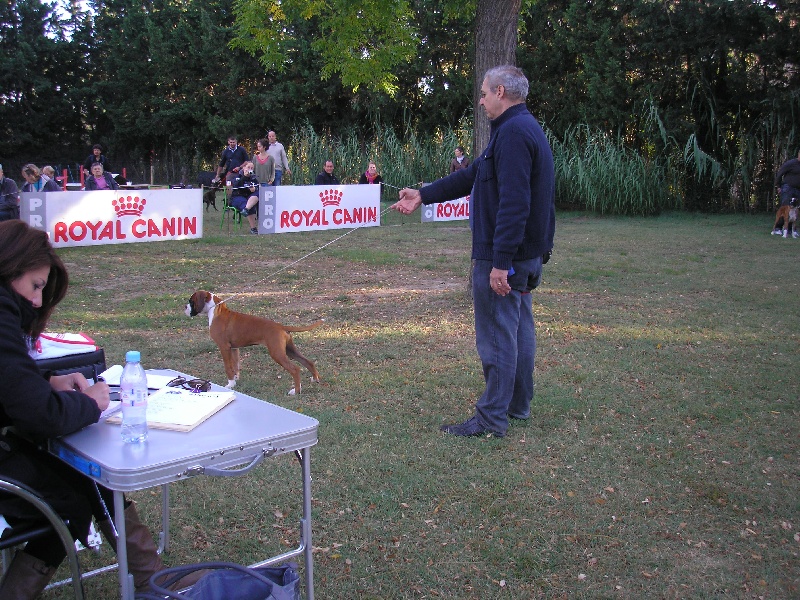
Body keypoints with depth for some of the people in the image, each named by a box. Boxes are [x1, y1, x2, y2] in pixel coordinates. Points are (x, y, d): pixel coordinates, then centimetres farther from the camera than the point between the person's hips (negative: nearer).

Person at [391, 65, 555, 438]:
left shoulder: (513, 132, -19)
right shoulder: (524, 128, 16)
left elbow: (513, 204, -27)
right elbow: (472, 175, 19)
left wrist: (500, 262, -27)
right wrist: (423, 196, 17)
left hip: (502, 257, -11)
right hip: (526, 254, 11)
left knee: (496, 335, -3)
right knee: (519, 329, 17)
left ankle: (492, 418, 5)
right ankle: (518, 404, 30)